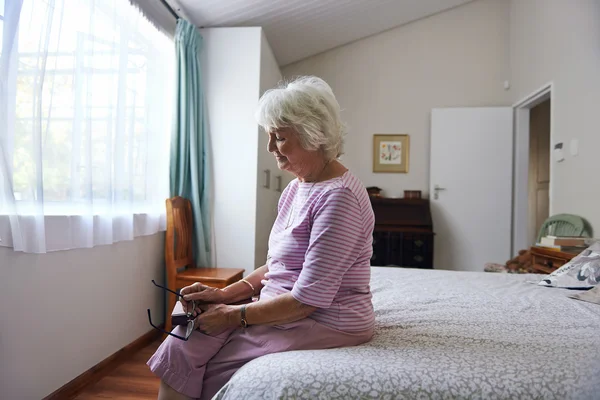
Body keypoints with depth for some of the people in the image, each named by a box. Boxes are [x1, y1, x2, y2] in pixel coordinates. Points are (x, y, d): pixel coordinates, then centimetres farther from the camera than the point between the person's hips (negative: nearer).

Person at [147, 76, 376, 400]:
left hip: (325, 324, -8)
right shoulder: (296, 188, 8)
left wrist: (233, 315, -13)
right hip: (285, 310, 8)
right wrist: (225, 293, 0)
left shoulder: (337, 197, -22)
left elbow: (309, 299, -23)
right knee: (180, 348, -3)